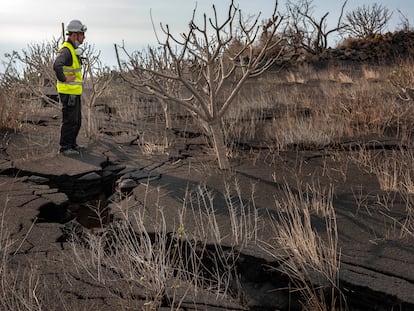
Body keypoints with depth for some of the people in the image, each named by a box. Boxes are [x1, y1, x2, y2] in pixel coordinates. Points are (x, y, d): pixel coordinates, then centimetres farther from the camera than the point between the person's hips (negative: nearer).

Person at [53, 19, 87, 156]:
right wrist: (64, 79, -25)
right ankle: (64, 147, 8)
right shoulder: (65, 50, -19)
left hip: (74, 92, 10)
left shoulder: (72, 49, 13)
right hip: (68, 92, -10)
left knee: (77, 120, 17)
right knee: (69, 120, -2)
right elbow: (56, 66, -37)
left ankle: (72, 144, 29)